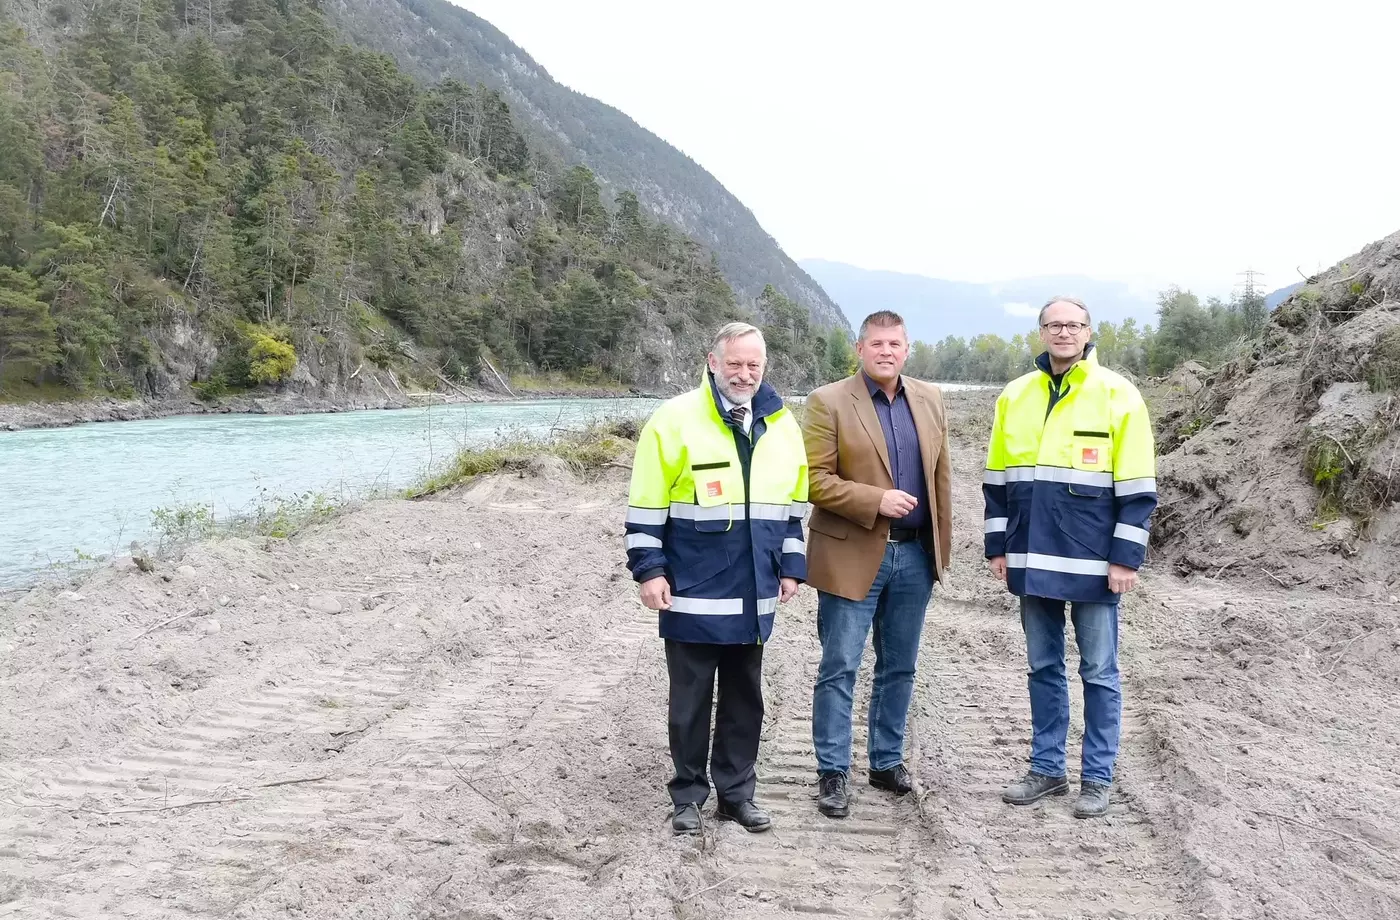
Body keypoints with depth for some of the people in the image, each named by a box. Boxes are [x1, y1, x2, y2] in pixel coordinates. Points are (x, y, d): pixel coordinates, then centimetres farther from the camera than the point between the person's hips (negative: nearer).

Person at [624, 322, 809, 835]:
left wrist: (791, 567, 13)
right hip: (693, 595, -4)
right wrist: (648, 569, -9)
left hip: (753, 596, 4)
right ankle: (688, 795, 20)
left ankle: (736, 793, 25)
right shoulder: (676, 419, -8)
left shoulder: (782, 424, 7)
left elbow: (793, 505, 16)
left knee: (744, 697, 13)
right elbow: (646, 504, -6)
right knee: (690, 699, 7)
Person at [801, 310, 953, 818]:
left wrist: (943, 543, 10)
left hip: (915, 555, 5)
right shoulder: (828, 402, -7)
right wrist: (876, 500, -20)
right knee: (839, 669, 0)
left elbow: (940, 475, 13)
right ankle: (833, 773, 11)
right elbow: (813, 479, -12)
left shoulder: (930, 399, 9)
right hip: (852, 556, -5)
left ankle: (887, 760, 28)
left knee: (899, 668, 14)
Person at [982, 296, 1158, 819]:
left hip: (1093, 563, -4)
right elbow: (997, 479, 13)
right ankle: (1047, 769, 23)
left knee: (1098, 672, 6)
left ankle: (1097, 777, 17)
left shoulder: (1117, 395, -4)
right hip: (1033, 561, 4)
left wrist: (1126, 558, -9)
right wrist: (997, 547, 9)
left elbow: (1137, 488, -5)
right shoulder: (1015, 396, 8)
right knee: (1043, 668, 13)